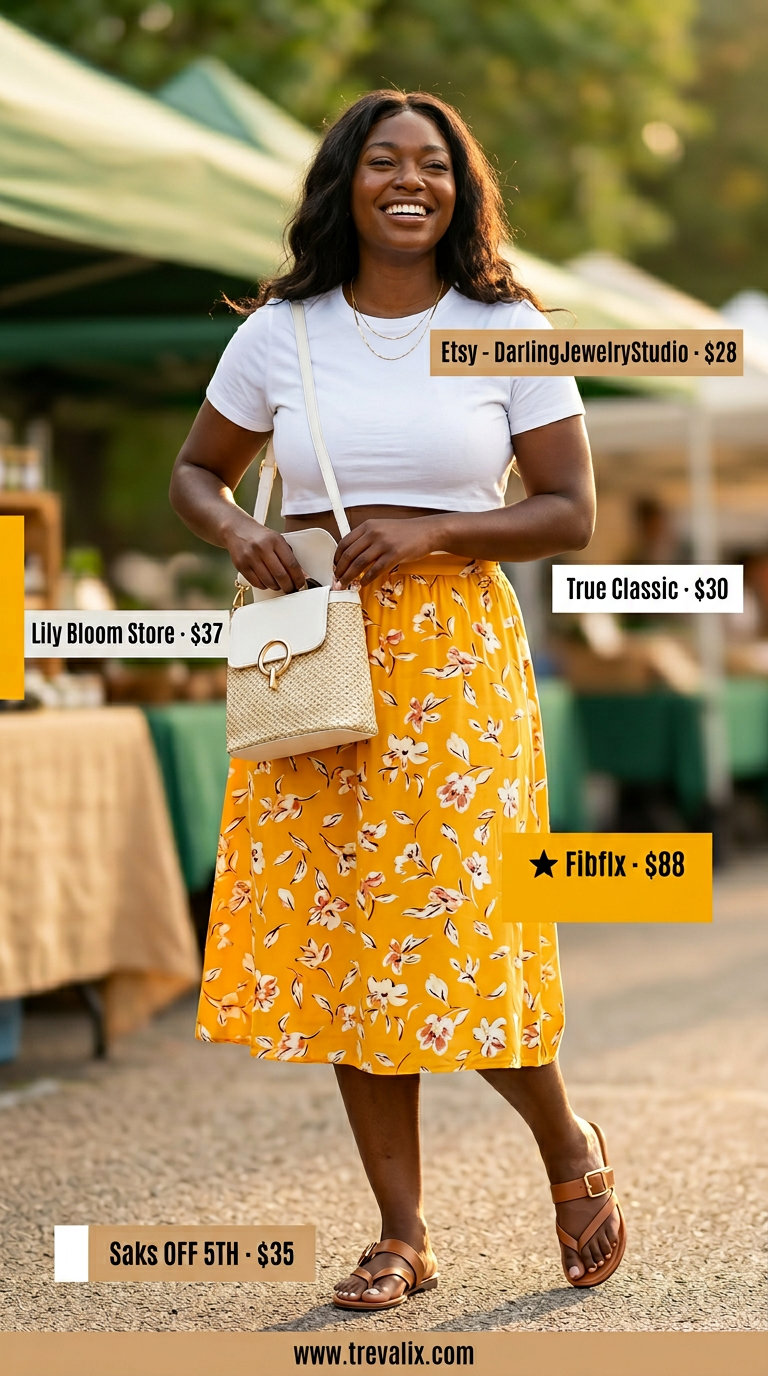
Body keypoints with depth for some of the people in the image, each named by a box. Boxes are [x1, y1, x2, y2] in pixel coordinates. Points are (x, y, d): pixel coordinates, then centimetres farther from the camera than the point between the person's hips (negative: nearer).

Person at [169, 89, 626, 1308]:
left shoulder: (512, 331, 1)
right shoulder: (279, 335, 7)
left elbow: (571, 512, 0)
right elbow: (196, 471, 17)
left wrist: (430, 531, -14)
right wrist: (237, 534, -5)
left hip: (453, 654, -3)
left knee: (457, 926, -6)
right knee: (338, 935, 3)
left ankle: (572, 1151, 23)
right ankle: (403, 1236, 14)